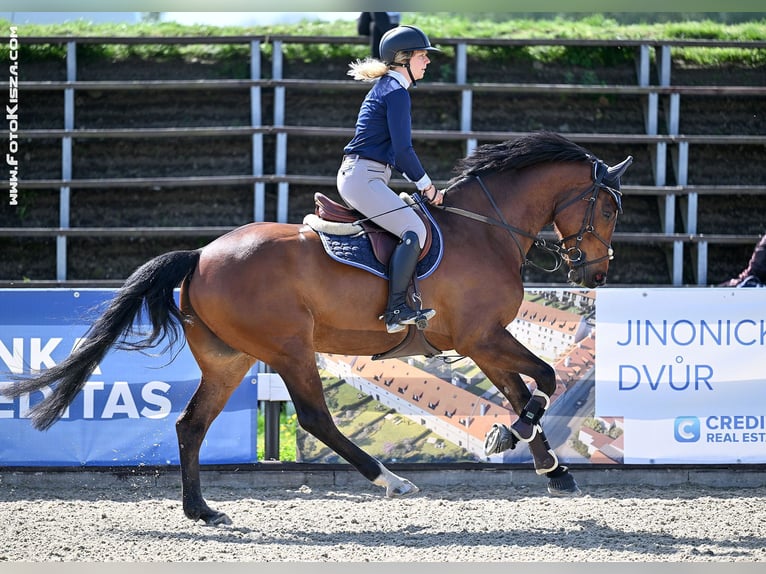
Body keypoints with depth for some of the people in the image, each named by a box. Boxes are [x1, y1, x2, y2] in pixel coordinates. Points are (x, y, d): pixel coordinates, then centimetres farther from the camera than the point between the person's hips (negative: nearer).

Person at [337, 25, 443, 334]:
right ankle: (397, 309, -27)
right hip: (363, 178, -11)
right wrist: (426, 186, -4)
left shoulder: (385, 88, 21)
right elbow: (403, 151, -16)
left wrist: (421, 184, 19)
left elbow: (395, 153, 26)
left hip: (353, 177, 11)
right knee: (414, 229, -23)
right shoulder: (397, 92, -11)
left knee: (412, 224, 19)